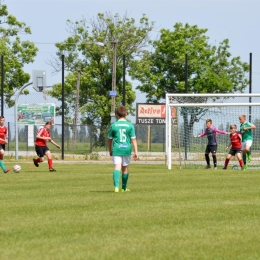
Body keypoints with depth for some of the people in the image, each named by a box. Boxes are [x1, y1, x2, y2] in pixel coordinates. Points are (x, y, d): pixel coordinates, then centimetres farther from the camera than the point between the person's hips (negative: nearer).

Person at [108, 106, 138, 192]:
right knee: (125, 168, 15)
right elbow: (133, 139, -3)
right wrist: (136, 151, -2)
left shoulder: (113, 125, 1)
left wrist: (110, 150, 22)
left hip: (116, 149, -1)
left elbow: (109, 140, 8)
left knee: (117, 167, -8)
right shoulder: (130, 125, 0)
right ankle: (124, 188, 27)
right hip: (127, 149, 1)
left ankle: (116, 186, -29)